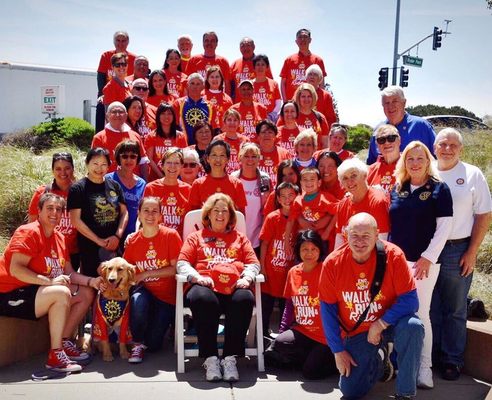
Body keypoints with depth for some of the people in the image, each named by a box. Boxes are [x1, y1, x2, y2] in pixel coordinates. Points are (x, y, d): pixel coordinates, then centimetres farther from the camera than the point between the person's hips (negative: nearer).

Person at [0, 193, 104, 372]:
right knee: (62, 293, -31)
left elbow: (69, 274, 9)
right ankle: (55, 355, -23)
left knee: (86, 293, 2)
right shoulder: (28, 232, -14)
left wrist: (91, 281, -9)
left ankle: (65, 343, 3)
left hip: (37, 291, 9)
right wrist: (50, 281, -30)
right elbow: (15, 269, -25)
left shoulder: (59, 238, 11)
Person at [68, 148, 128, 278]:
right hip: (90, 247, -4)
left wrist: (118, 235, -6)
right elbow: (75, 220, -7)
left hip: (116, 245, 4)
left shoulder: (114, 186, 11)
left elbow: (124, 212, 10)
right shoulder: (78, 188, -1)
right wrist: (99, 241, -10)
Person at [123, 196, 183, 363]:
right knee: (137, 299, -36)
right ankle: (138, 344, -11)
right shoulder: (133, 241, 0)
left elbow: (176, 268, -12)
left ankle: (166, 322, 26)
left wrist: (146, 274, -15)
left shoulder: (171, 235, -9)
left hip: (166, 296, -2)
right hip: (145, 291, 2)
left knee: (154, 344, -9)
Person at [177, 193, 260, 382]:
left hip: (234, 288, 1)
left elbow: (253, 263, 21)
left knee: (245, 299, -35)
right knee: (202, 299, -38)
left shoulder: (240, 237, 32)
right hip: (206, 287, -1)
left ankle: (230, 357, -30)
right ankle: (210, 358, -32)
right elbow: (182, 263, 14)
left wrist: (246, 278, -2)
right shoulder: (196, 237, 28)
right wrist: (197, 277, -7)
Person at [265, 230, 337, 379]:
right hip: (302, 331, 6)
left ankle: (338, 361, 11)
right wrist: (281, 332, 8)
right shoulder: (293, 272, 7)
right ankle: (313, 356, 6)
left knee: (310, 371, -17)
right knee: (271, 355, -13)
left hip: (324, 334, -5)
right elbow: (289, 305, 13)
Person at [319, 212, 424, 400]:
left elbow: (410, 300, -19)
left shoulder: (393, 255, -20)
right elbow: (328, 309, -5)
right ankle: (379, 359, 29)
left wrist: (380, 324, -25)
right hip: (355, 333, 2)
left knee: (412, 327, -35)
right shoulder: (332, 263, -14)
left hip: (390, 323, -2)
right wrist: (338, 351, -5)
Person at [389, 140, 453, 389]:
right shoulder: (397, 189, 10)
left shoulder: (439, 189, -2)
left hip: (423, 261, -4)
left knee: (420, 313, -1)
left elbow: (444, 227, -6)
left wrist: (427, 257, -12)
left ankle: (425, 365, 11)